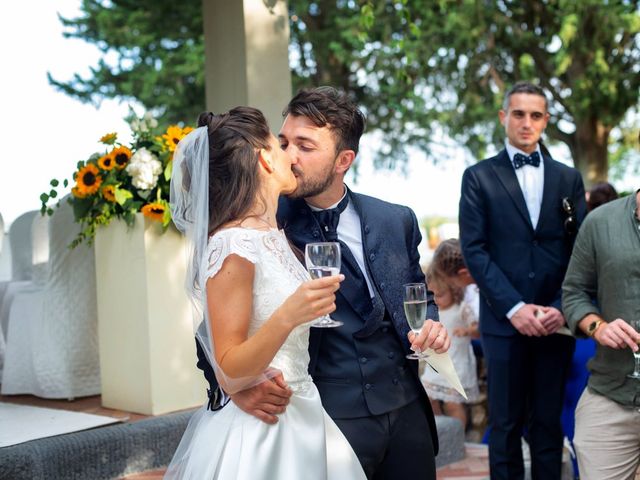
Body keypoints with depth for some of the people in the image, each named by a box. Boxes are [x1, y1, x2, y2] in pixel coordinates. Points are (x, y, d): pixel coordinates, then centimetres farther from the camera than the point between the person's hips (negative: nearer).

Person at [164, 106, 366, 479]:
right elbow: (228, 370, -20)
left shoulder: (276, 236, 7)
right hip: (257, 432, -9)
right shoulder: (232, 247, -18)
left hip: (301, 420, 9)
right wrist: (287, 317, -32)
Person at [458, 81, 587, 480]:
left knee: (549, 422, 9)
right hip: (505, 319, -2)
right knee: (506, 423, 5)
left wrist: (562, 307, -7)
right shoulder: (479, 177, 4)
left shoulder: (568, 178, 12)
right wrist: (514, 308, -12)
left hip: (556, 320, 2)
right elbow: (474, 249, -3)